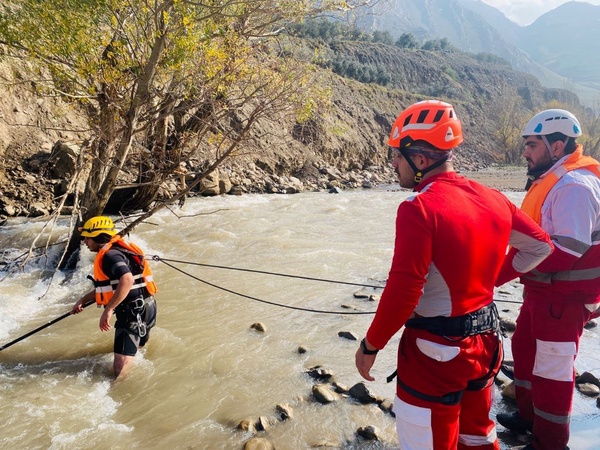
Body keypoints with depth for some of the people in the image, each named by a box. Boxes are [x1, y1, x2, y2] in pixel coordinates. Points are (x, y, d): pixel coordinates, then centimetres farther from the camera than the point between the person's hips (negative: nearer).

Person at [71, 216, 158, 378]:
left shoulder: (110, 255, -15)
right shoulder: (110, 253, 18)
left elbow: (127, 281, -33)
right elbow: (105, 287, 32)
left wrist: (108, 310, -29)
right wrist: (82, 301, 33)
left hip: (134, 312, -11)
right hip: (140, 309, 11)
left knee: (121, 369, -12)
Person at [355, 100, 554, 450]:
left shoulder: (419, 208, -23)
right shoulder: (491, 198, -1)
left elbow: (403, 290, -25)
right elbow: (540, 244, 12)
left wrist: (371, 344, -12)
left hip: (436, 352, -7)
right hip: (485, 340, 7)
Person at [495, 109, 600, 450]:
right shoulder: (551, 179, 9)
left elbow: (567, 252, -29)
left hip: (565, 297, -10)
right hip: (542, 290, 10)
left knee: (552, 370, 4)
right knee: (525, 350, 22)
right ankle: (530, 416, 42)